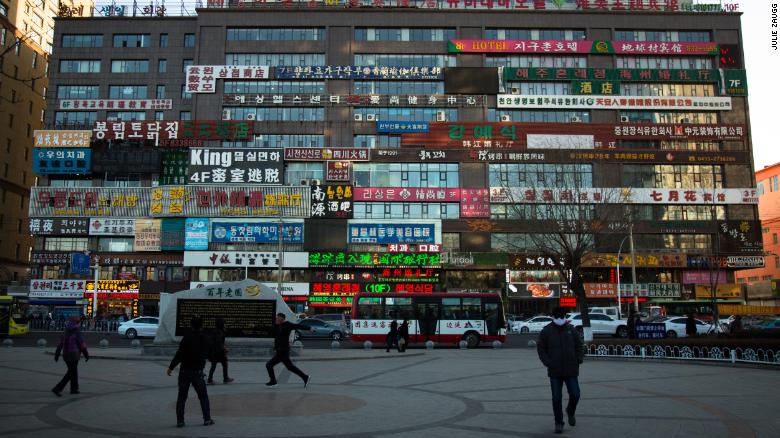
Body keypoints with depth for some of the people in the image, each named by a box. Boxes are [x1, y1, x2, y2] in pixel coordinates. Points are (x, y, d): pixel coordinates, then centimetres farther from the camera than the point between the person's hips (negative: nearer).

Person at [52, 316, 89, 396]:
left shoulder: (66, 332, 9)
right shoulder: (76, 331, -13)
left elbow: (60, 344, 11)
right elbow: (82, 344, -12)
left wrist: (57, 354, 16)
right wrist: (86, 355, -4)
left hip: (66, 355, 8)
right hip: (73, 355, -8)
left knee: (73, 371, 17)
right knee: (71, 373, -3)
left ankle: (74, 389, 22)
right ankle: (57, 388, -11)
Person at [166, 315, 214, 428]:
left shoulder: (187, 338, -12)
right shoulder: (205, 339, -1)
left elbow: (179, 355, -15)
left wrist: (171, 367, -7)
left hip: (184, 371, -1)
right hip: (198, 372, 2)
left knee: (181, 397, 8)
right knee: (203, 396, 13)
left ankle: (180, 421, 7)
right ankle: (207, 419, 11)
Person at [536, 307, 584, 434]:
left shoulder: (571, 329, 4)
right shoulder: (546, 331, -1)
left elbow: (579, 345, 12)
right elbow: (540, 348, 1)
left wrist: (579, 359, -1)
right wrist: (547, 362, -10)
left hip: (571, 370, 1)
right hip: (554, 371, -1)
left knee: (575, 394, 0)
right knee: (556, 398, 2)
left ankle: (570, 411, 32)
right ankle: (558, 423, 16)